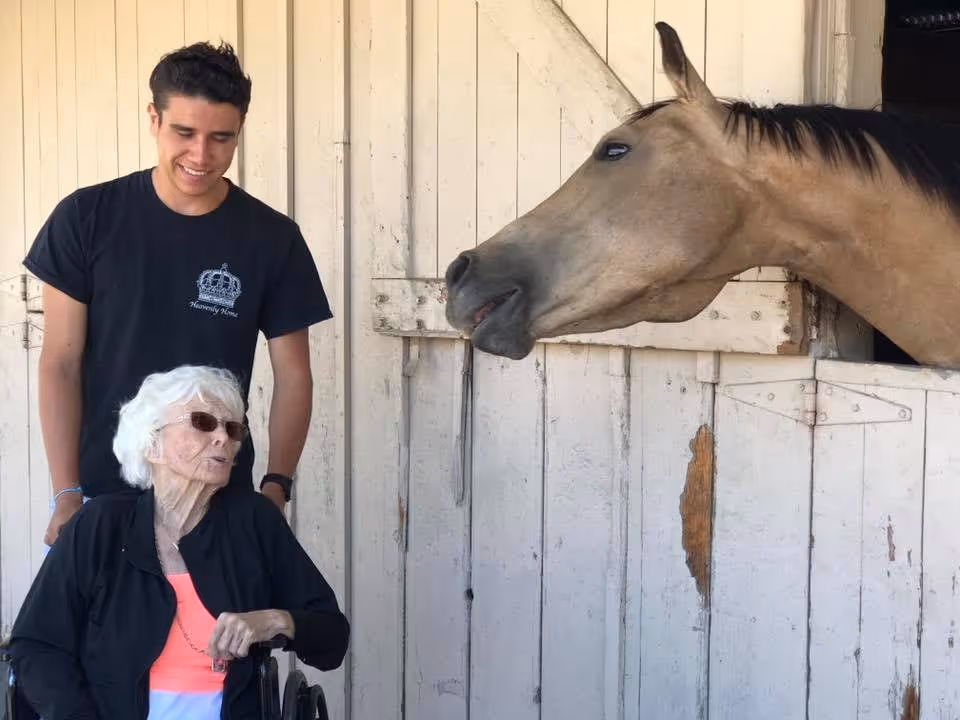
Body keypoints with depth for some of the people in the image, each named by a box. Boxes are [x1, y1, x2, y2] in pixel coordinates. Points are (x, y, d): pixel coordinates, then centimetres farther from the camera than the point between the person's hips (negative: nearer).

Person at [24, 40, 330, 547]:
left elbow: (292, 376, 1)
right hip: (101, 490, 0)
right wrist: (66, 492, -10)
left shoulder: (272, 239, -3)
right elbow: (60, 364, -3)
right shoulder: (87, 218, -4)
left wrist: (276, 485, -12)